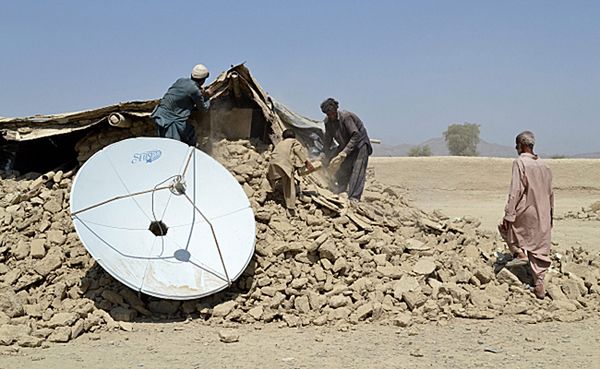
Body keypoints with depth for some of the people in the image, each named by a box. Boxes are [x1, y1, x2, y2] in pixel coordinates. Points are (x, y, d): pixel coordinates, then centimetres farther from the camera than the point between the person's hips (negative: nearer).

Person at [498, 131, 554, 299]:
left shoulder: (520, 162, -11)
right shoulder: (543, 165, 9)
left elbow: (515, 191, -16)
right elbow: (550, 193, 13)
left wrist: (509, 214, -13)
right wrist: (550, 215, 22)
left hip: (525, 211, -6)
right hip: (543, 215, 6)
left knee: (505, 227, 22)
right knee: (540, 250, 10)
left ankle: (519, 252, 3)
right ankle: (539, 284, 11)